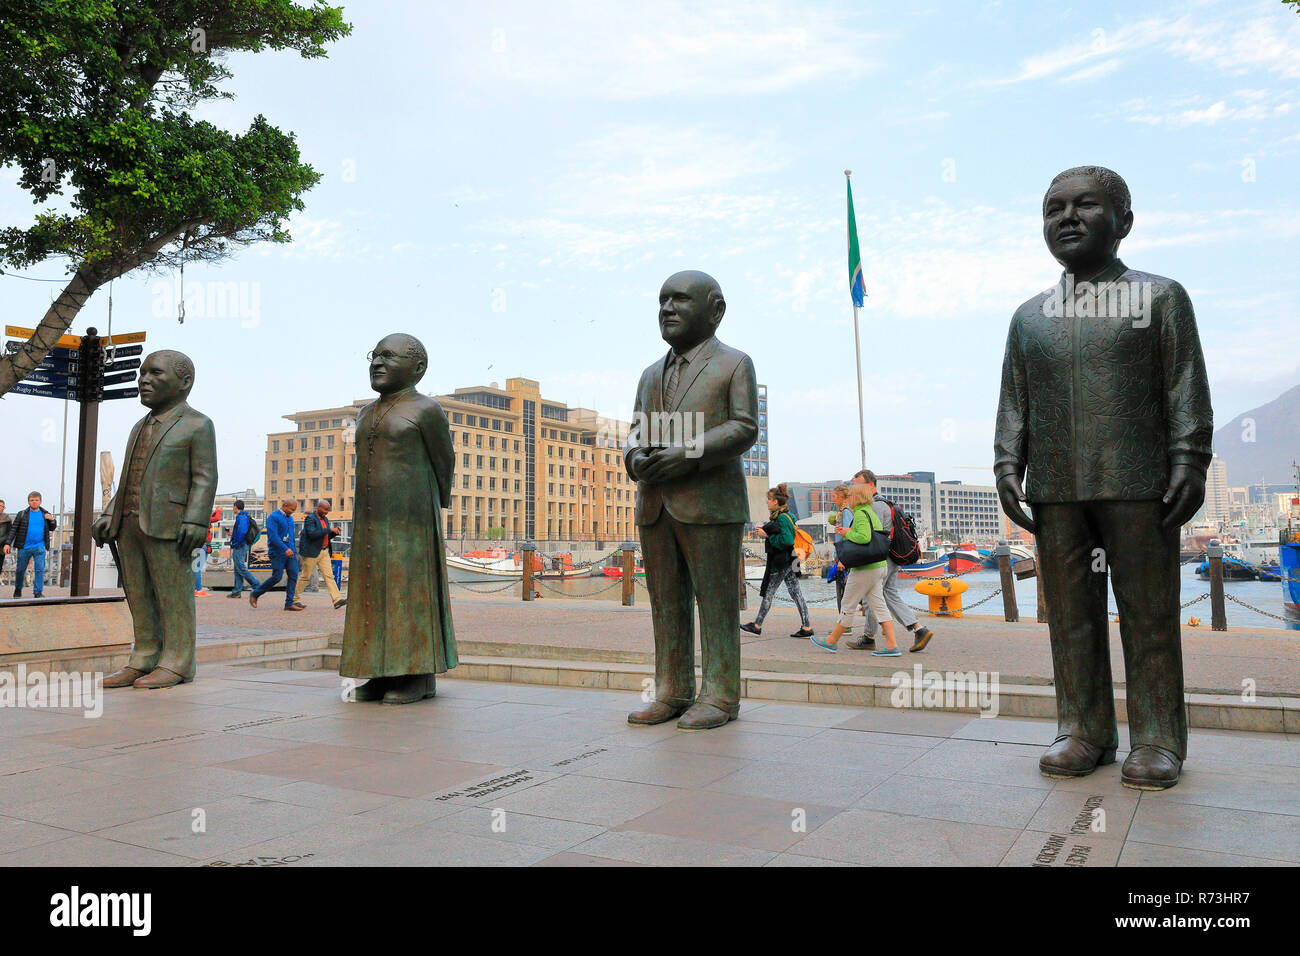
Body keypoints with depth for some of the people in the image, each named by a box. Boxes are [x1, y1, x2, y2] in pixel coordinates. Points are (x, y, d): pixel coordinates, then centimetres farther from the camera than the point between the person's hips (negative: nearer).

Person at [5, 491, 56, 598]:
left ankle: (38, 592, -5)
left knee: (40, 569, -9)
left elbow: (51, 529, 17)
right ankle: (18, 589, 33)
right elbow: (13, 529, 3)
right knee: (20, 570, 12)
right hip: (24, 547, 0)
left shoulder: (45, 514, 8)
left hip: (39, 547, 0)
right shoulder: (22, 514, 3)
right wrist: (8, 543, -6)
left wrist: (52, 520, -4)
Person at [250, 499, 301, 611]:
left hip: (290, 552, 7)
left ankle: (289, 603, -5)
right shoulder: (273, 517, -9)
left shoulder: (290, 518, 17)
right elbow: (273, 536, -19)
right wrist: (285, 549, -27)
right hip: (278, 552, -7)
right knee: (276, 577, -8)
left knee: (293, 575, -5)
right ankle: (254, 594, 13)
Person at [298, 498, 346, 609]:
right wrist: (329, 530, -25)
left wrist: (335, 532, 1)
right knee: (305, 576, 1)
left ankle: (337, 600, -8)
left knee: (329, 576, -1)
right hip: (312, 552, -7)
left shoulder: (325, 519, 14)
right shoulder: (310, 519, -11)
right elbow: (312, 534, -25)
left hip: (324, 551, 7)